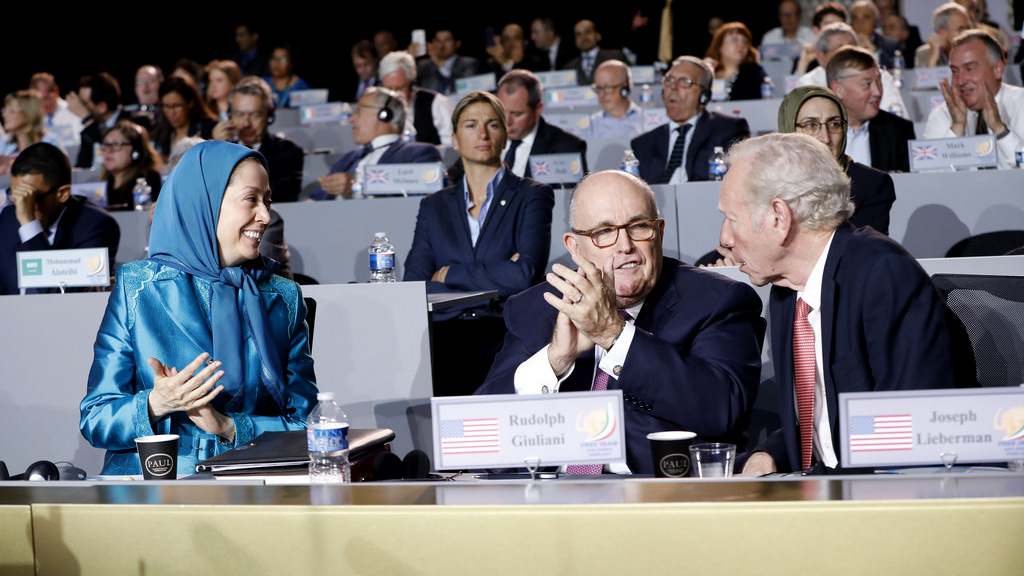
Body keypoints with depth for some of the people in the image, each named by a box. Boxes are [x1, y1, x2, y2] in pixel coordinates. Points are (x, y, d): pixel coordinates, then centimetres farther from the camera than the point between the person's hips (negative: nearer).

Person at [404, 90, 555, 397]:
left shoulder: (532, 196, 10)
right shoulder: (434, 206, 20)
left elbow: (525, 276, -7)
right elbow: (413, 288, 6)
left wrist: (449, 275, 1)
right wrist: (492, 284, -4)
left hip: (504, 330, -3)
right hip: (443, 331, 3)